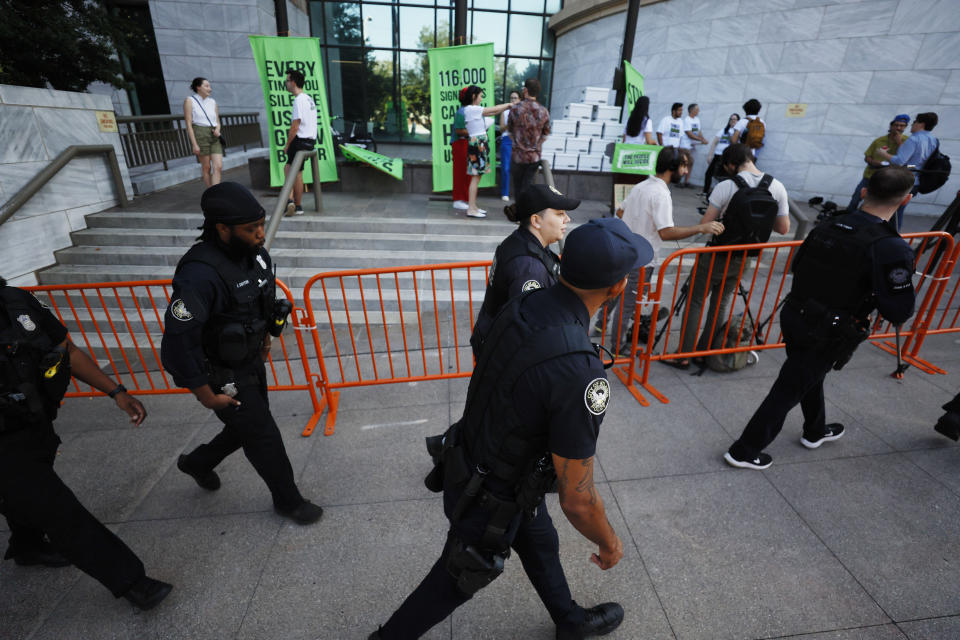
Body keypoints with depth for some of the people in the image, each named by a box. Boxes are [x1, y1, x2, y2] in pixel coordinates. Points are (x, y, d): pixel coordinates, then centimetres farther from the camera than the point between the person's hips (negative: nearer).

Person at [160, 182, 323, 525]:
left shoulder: (254, 253, -8)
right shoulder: (201, 274, -32)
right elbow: (179, 340, -28)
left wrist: (265, 336, 16)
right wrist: (206, 394, -19)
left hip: (251, 362, 8)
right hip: (222, 375, -8)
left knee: (249, 426, 25)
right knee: (265, 438, 6)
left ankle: (196, 463, 53)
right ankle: (288, 501, 31)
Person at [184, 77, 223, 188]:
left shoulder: (212, 102, 15)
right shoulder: (189, 100, 1)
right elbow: (188, 124, -5)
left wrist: (217, 130, -5)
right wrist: (194, 144, -13)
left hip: (214, 136, 4)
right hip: (200, 134, -4)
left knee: (218, 166, -11)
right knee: (206, 167, 1)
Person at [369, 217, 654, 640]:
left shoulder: (519, 307, -14)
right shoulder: (579, 375, -38)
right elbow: (577, 499, -27)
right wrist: (610, 543, -5)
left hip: (469, 464, 7)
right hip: (490, 502, -7)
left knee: (541, 543, 30)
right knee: (454, 582, 23)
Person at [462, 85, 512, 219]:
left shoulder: (475, 110, 16)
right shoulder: (471, 109, -12)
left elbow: (493, 112, 20)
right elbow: (494, 109, -7)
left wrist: (507, 107, 13)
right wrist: (509, 104, 6)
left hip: (479, 144, 10)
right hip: (477, 144, -10)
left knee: (476, 176, 10)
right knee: (475, 177, -8)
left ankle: (473, 206, 15)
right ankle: (471, 209, -6)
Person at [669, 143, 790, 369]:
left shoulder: (726, 187, -17)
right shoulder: (777, 187, -2)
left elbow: (704, 224, -17)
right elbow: (783, 228, 1)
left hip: (717, 256, -5)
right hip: (744, 259, 5)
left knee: (695, 301, 4)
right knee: (721, 303, 17)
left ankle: (683, 355, 6)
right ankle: (705, 350, 26)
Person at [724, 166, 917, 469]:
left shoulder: (827, 226, -1)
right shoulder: (891, 248, -19)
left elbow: (797, 266, 12)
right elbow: (898, 312, -16)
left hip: (794, 316, 6)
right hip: (826, 337, -6)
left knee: (810, 377, 28)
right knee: (788, 391, 5)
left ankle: (815, 431, 54)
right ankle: (744, 451, 15)